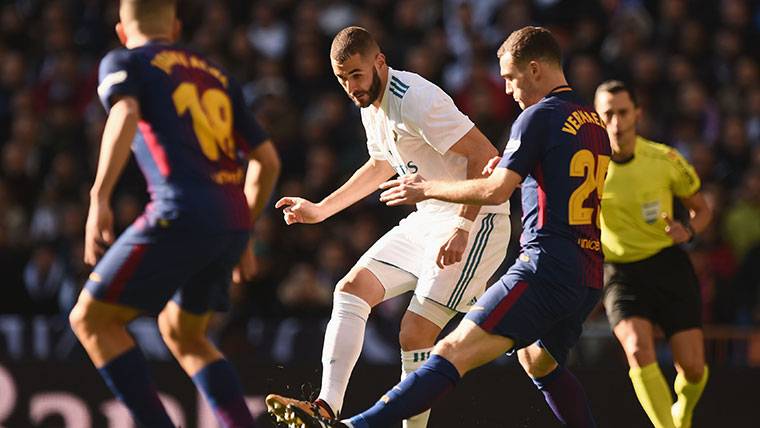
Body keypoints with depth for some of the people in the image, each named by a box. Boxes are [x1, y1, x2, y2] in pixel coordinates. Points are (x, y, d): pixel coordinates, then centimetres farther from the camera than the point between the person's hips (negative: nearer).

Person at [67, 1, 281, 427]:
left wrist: (99, 200, -20)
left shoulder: (124, 62, 10)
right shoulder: (218, 76, 26)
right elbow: (267, 160, 24)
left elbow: (126, 116, -13)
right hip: (233, 222, 7)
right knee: (183, 332, 24)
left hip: (181, 215, -6)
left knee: (91, 319, 4)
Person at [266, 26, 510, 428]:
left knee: (415, 331, -15)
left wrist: (462, 229, -30)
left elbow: (485, 157, -25)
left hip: (474, 219, -10)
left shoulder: (416, 100, -21)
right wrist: (320, 210, 33)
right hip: (427, 218, 10)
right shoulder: (371, 105, 9)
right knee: (352, 289, 0)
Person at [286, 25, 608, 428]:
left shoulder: (538, 116, -7)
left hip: (546, 267, -9)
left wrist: (427, 189, -2)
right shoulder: (595, 123, 19)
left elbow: (495, 191, -14)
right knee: (540, 363, 32)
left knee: (454, 351, -20)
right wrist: (513, 168, 22)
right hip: (588, 277, 9)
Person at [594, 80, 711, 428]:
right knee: (638, 350, -27)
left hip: (668, 266, 0)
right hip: (621, 275, 0)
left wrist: (687, 230, -14)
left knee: (692, 367, -5)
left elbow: (701, 209, 6)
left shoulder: (665, 160, -6)